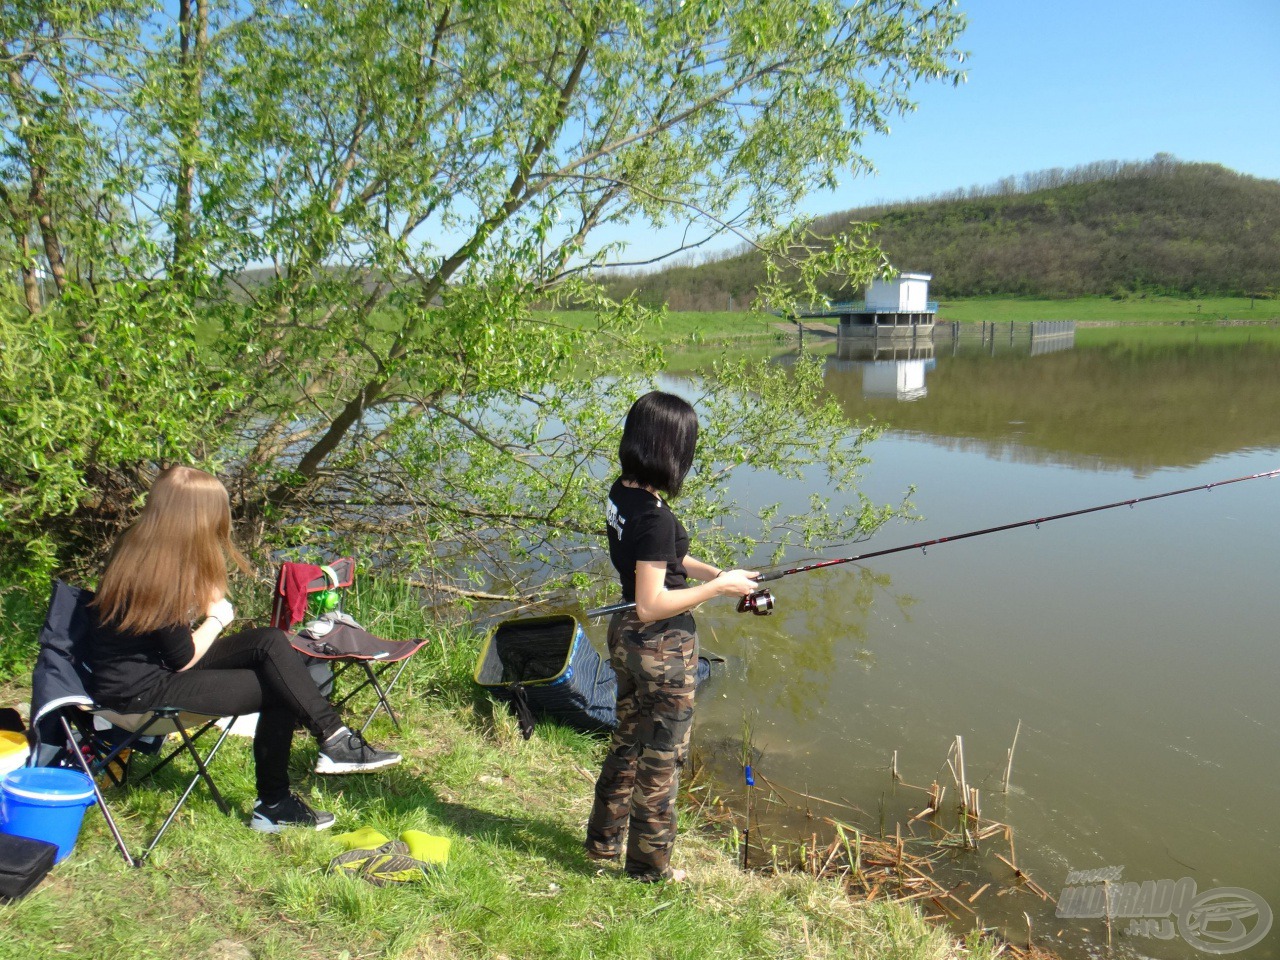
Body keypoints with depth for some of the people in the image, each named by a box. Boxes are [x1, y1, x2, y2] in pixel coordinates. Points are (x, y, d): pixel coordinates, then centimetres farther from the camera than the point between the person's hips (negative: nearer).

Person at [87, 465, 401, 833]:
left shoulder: (136, 546, 2)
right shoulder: (161, 574, -25)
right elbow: (183, 660, -16)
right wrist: (218, 617, -3)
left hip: (156, 663, 9)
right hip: (136, 691, -9)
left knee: (271, 642, -7)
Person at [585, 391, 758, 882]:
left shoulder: (619, 494, -1)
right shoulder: (656, 518, -28)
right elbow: (651, 604, -27)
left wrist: (715, 573, 5)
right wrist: (717, 587, -19)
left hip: (625, 637, 9)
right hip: (663, 648, -9)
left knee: (627, 741, 25)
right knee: (661, 758, 10)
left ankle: (603, 837, 42)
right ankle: (649, 865, 27)